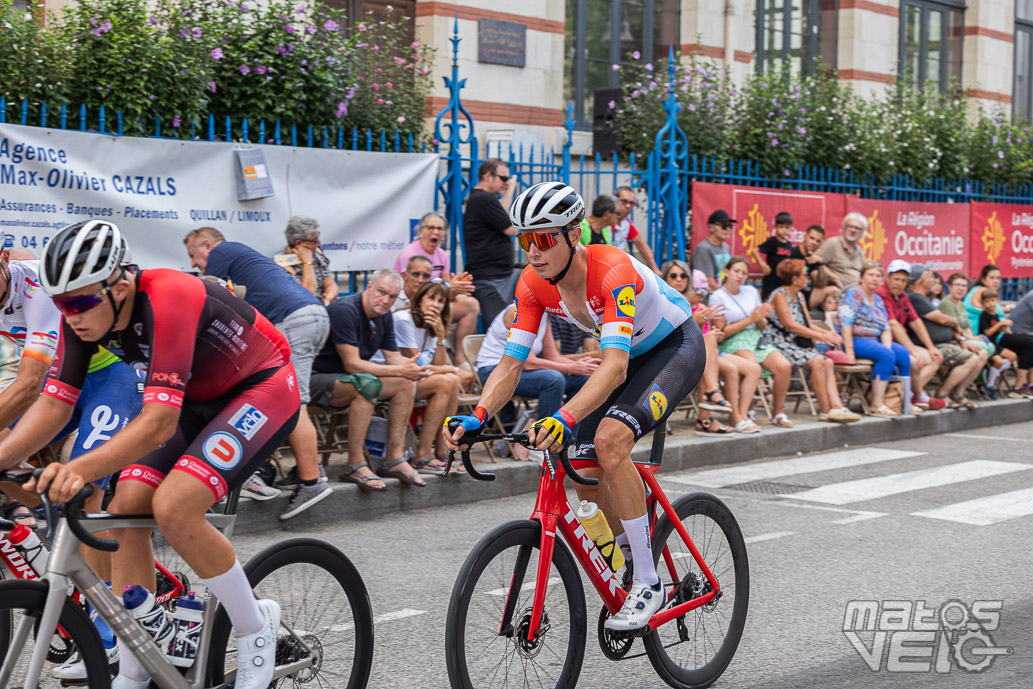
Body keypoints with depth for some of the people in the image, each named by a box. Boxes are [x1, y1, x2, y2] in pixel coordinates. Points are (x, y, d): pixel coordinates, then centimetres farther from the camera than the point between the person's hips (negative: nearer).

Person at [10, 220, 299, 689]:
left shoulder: (169, 301, -35)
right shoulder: (85, 312, -12)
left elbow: (158, 422, -41)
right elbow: (54, 404, -10)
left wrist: (81, 469, -53)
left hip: (262, 389, -8)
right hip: (201, 400, 8)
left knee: (173, 506, -26)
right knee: (126, 509, -6)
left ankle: (256, 631, -4)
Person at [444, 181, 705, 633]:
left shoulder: (614, 272, -35)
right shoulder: (533, 284, -16)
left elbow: (615, 366, -45)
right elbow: (510, 364, -15)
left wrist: (564, 418, -58)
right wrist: (476, 417, -33)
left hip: (676, 347, -7)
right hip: (630, 354, 7)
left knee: (608, 440, -30)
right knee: (585, 475, -6)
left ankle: (649, 584, -20)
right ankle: (635, 556, 20)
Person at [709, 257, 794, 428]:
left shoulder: (751, 291, 17)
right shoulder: (718, 297, 0)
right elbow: (722, 332, -6)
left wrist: (761, 318, -4)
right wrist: (750, 319, -8)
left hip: (756, 339, 6)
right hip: (733, 343, -6)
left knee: (784, 366, -22)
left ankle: (778, 413, -7)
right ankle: (743, 414, -40)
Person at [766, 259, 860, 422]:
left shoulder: (799, 296, 17)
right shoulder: (779, 295, -11)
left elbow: (808, 325, 14)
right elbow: (791, 325, -19)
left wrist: (827, 333, -6)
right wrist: (821, 336, -21)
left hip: (795, 343, 9)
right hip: (780, 344, -9)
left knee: (828, 363, -11)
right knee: (817, 362, -25)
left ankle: (836, 406, -22)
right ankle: (825, 411, -20)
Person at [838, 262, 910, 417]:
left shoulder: (878, 300, 19)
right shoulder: (854, 294, -5)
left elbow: (886, 329, 14)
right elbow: (845, 324, -16)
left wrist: (887, 346, -6)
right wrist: (849, 351, -23)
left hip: (874, 340, 8)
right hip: (856, 340, -8)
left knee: (903, 354, -14)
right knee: (886, 355, -30)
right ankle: (877, 405, -31)